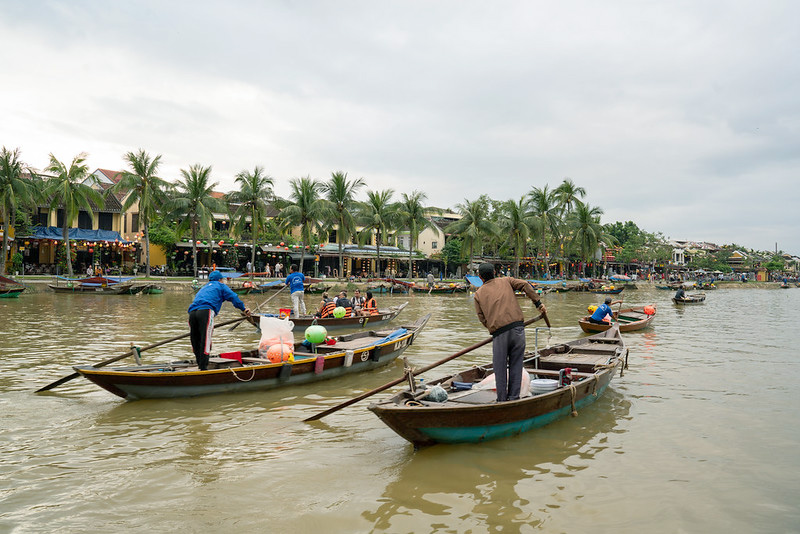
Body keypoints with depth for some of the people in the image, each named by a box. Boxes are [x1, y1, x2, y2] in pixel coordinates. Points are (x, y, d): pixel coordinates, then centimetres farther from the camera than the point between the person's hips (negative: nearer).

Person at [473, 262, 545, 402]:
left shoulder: (478, 294, 15)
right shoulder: (506, 281, 17)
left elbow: (482, 318, 12)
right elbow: (525, 285, 4)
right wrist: (538, 303, 7)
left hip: (499, 333, -1)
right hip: (518, 328, 1)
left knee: (500, 368, 8)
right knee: (516, 365, 11)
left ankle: (502, 400, 13)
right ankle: (514, 397, 15)